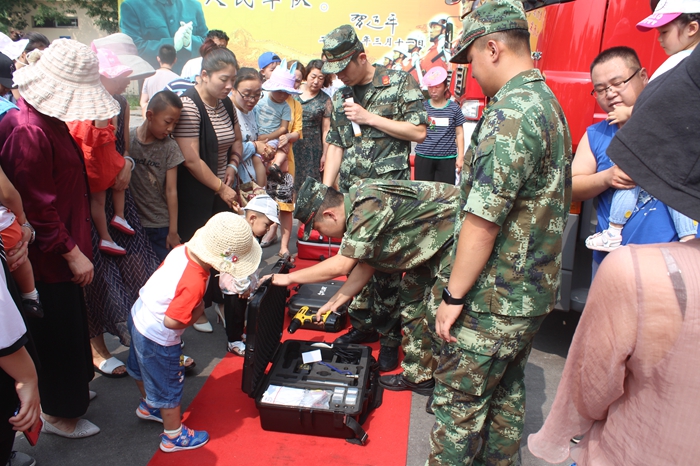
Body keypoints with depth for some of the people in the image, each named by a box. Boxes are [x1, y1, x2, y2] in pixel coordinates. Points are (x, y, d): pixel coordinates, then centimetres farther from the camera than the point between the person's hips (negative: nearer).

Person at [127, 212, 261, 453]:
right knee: (169, 388, 13)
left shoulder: (183, 249, -14)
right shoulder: (194, 283, -37)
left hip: (138, 315, 9)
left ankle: (148, 405, 59)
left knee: (144, 370, 32)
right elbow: (172, 322, -33)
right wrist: (197, 313, -16)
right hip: (158, 340, -9)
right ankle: (174, 437, 33)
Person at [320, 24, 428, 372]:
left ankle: (390, 337, 14)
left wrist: (369, 118, -13)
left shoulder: (399, 83, -3)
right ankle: (363, 325, 27)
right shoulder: (340, 97, 13)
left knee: (387, 267, -1)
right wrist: (325, 192, 8)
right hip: (350, 195, 5)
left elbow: (419, 132, -8)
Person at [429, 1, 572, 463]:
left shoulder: (511, 114, -21)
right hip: (535, 291, 10)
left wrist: (454, 295, -17)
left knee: (459, 402, 5)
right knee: (506, 391, 22)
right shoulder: (548, 103, 11)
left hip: (494, 300, -10)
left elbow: (482, 220, -25)